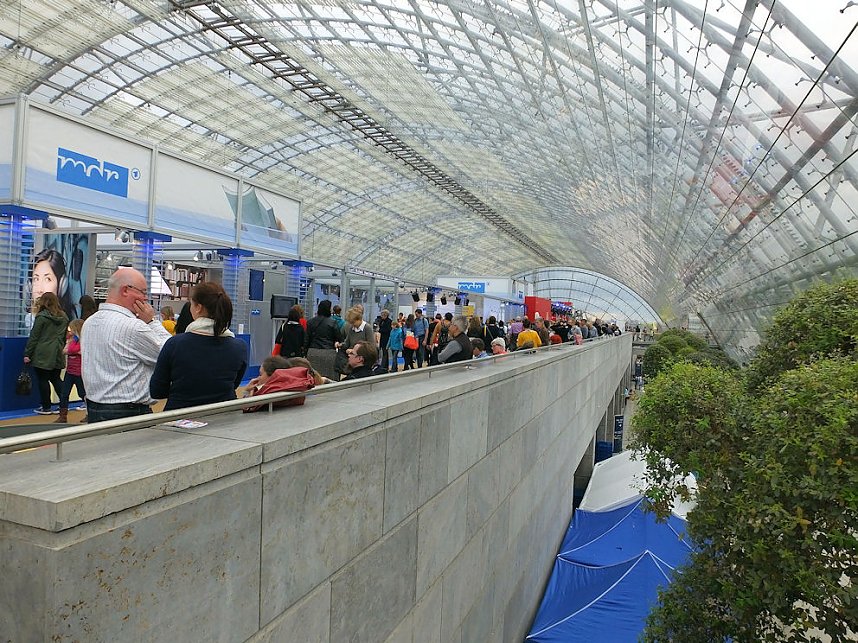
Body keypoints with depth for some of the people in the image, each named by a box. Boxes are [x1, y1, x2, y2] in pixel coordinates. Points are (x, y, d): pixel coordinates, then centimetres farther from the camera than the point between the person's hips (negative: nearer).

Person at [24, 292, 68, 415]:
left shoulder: (41, 316, -8)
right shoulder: (64, 317, 9)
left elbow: (34, 337, -8)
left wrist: (27, 354, -4)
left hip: (42, 355, -5)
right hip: (57, 355, 5)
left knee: (43, 381, 3)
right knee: (56, 379, 13)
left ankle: (46, 407, 8)